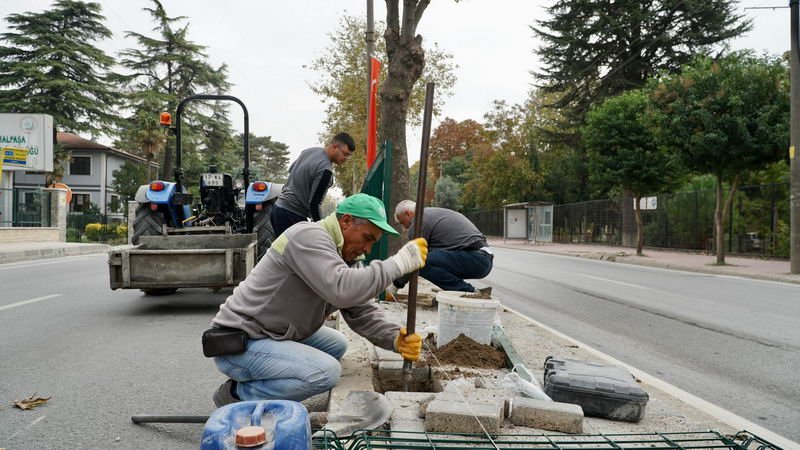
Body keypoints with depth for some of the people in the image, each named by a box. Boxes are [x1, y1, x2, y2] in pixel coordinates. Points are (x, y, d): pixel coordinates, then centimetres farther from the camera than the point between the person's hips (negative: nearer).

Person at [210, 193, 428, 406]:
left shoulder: (347, 257, 6)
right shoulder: (308, 236, -21)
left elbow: (363, 312, 2)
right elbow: (341, 290, -35)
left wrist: (395, 338, -15)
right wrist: (399, 263, -29)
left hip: (275, 335, 10)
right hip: (238, 345, -10)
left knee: (337, 345, 18)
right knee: (327, 371, -22)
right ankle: (237, 394, -4)